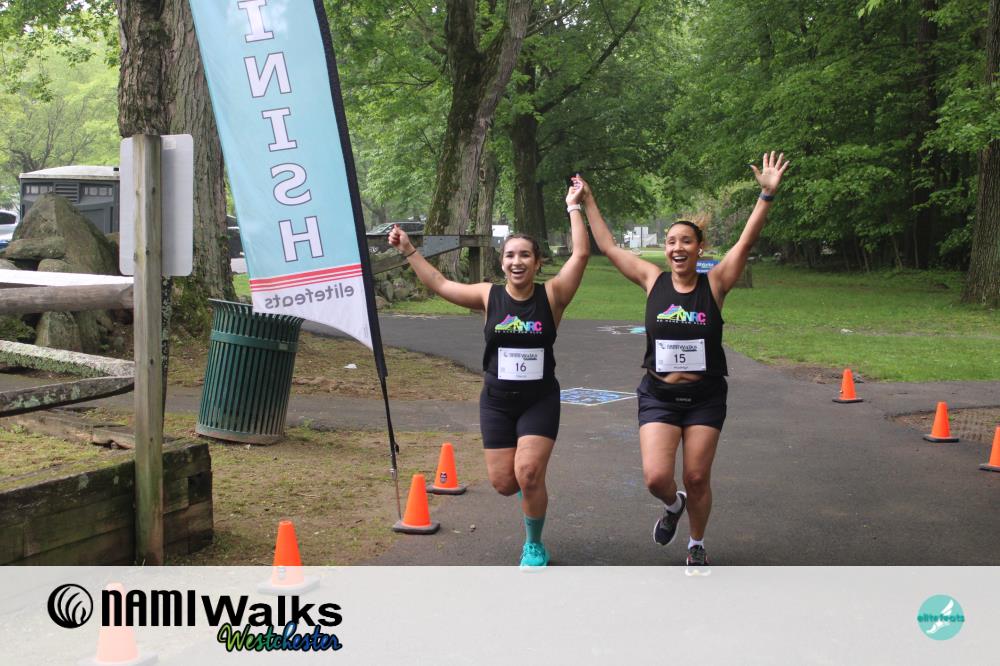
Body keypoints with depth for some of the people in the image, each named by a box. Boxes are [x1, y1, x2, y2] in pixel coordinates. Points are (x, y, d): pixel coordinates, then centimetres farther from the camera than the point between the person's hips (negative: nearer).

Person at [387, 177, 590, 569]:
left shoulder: (551, 296, -6)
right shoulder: (489, 296, -1)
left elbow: (581, 254, -13)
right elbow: (438, 284, 3)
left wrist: (574, 207, -10)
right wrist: (408, 251, 0)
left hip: (540, 400, -2)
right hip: (497, 401, 2)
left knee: (528, 474, -15)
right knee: (503, 483, 0)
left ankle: (534, 547, 8)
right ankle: (532, 486, 39)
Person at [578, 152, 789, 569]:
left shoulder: (714, 284, -3)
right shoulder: (653, 281, 1)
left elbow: (747, 241, -12)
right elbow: (608, 246, 8)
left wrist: (767, 194, -23)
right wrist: (587, 203, 11)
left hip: (705, 397, -1)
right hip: (658, 396, 1)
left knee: (697, 478, 5)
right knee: (655, 477, -10)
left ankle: (697, 546, 30)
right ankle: (672, 505, 27)